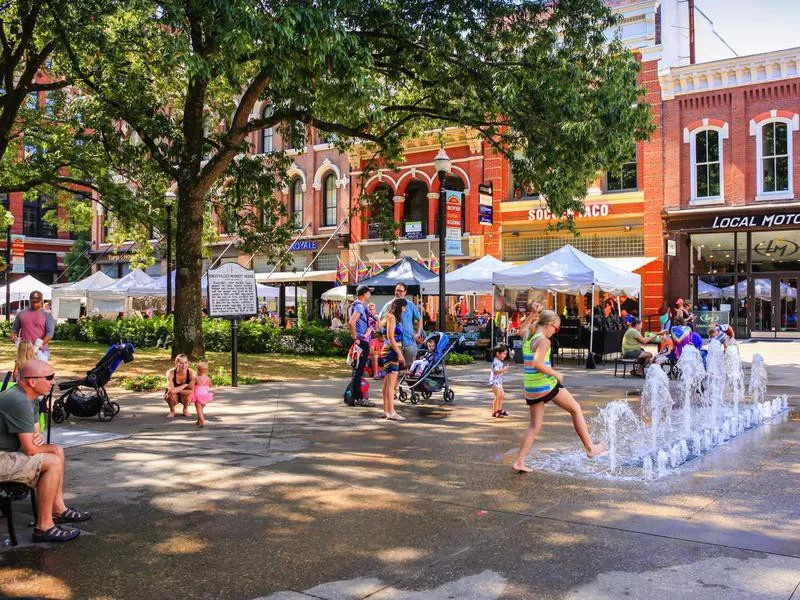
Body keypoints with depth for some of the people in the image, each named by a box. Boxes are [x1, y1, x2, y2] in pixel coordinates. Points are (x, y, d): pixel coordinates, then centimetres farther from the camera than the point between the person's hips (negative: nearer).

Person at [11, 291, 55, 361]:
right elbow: (14, 329, 20)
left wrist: (41, 344, -23)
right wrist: (13, 336, -4)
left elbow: (50, 333, -8)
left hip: (40, 351, -3)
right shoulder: (21, 314, 13)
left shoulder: (47, 314, 2)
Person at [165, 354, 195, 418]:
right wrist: (185, 385, -30)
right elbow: (171, 390, -35)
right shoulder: (171, 373, -27)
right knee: (171, 394, -33)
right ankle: (172, 411, 0)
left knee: (189, 394, -32)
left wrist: (177, 390, -33)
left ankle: (185, 410, 1)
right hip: (174, 397, 0)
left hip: (185, 397, 0)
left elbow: (191, 391, -28)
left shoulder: (191, 373, -25)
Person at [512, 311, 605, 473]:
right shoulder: (544, 341, -14)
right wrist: (556, 374, -14)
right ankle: (590, 448, 16)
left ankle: (519, 462, 6)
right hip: (546, 385, -8)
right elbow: (537, 364, -25)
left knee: (535, 425, 13)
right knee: (576, 409, 11)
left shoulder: (528, 339, 10)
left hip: (530, 388, 8)